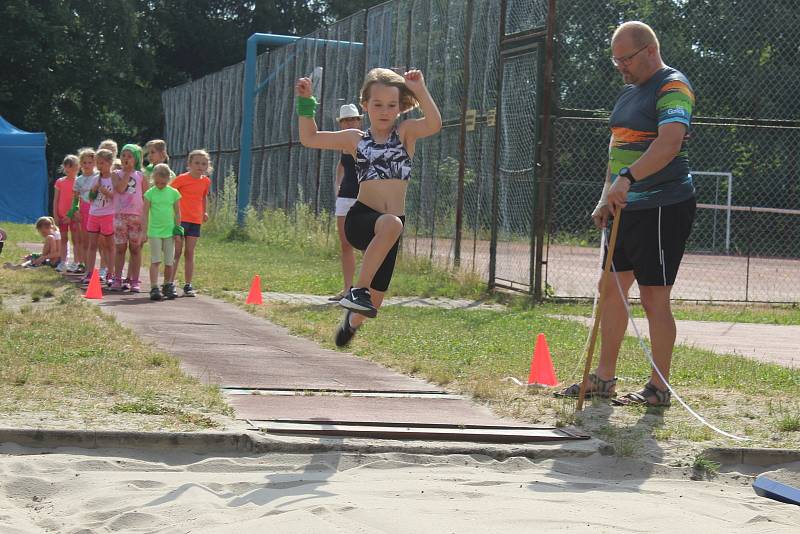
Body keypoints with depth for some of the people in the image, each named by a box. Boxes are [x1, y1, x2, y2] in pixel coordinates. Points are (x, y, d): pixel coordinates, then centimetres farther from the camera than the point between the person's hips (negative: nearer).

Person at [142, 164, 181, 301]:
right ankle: (154, 288, -7)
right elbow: (145, 214, -1)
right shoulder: (150, 193, -2)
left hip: (169, 232, 2)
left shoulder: (174, 193, 3)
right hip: (154, 232, -2)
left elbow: (177, 213, 9)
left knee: (169, 262, 6)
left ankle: (167, 286, 22)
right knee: (155, 261, -5)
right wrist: (144, 231, -4)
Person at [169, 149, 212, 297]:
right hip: (180, 219, -4)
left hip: (196, 221, 4)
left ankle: (188, 285, 9)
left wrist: (205, 212, 14)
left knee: (190, 253, 6)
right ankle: (170, 283, 2)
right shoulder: (182, 179, -8)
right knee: (176, 252, -2)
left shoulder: (206, 181, 8)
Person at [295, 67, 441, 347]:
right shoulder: (356, 139, 12)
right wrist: (305, 103, 8)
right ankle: (358, 290, -32)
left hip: (388, 228, 2)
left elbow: (434, 124, -13)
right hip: (360, 219, -2)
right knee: (391, 224, -39)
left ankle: (353, 318, 45)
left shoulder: (405, 132, 8)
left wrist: (420, 90, -17)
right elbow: (309, 138, 17)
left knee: (374, 301, 7)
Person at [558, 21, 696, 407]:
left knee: (654, 298, -6)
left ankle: (659, 389, 3)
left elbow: (669, 143, -30)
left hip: (664, 208, -10)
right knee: (611, 288, 13)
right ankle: (604, 379, 22)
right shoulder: (628, 92, 17)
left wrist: (628, 178, -40)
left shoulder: (673, 88, -13)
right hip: (627, 208, 10)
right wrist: (607, 198, 14)